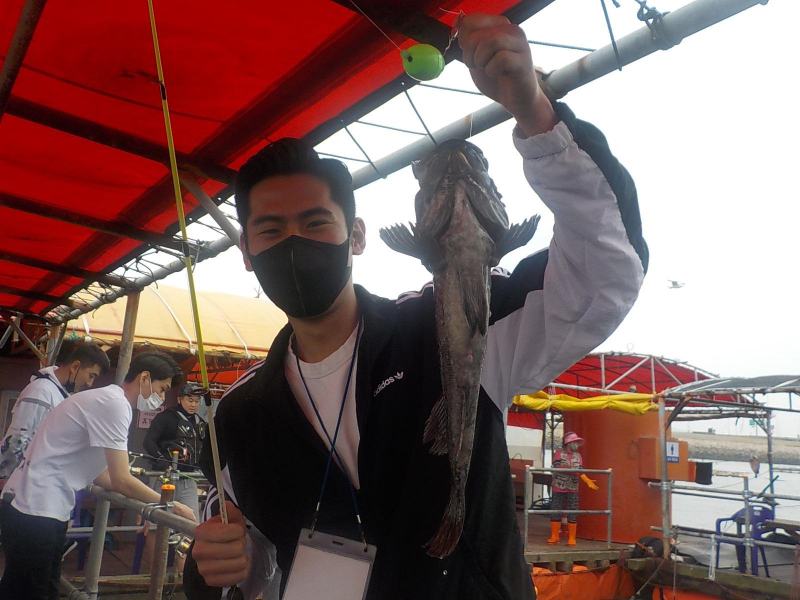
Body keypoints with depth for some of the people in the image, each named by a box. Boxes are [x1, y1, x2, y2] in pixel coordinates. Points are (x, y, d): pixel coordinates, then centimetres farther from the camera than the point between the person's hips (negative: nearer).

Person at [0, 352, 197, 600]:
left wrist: (143, 504, 11)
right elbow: (121, 480, -19)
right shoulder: (115, 404, -18)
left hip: (29, 505, 10)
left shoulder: (106, 399, 12)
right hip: (37, 511, -10)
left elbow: (101, 473, 16)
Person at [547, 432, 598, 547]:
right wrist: (572, 470, -26)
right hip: (559, 488, -2)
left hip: (573, 489, 3)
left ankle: (572, 538, 9)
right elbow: (557, 467, -15)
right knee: (556, 512, 2)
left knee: (572, 514, 0)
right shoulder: (559, 453, 0)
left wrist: (588, 481, -15)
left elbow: (580, 472, 2)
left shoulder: (578, 456, 10)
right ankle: (554, 536, 13)